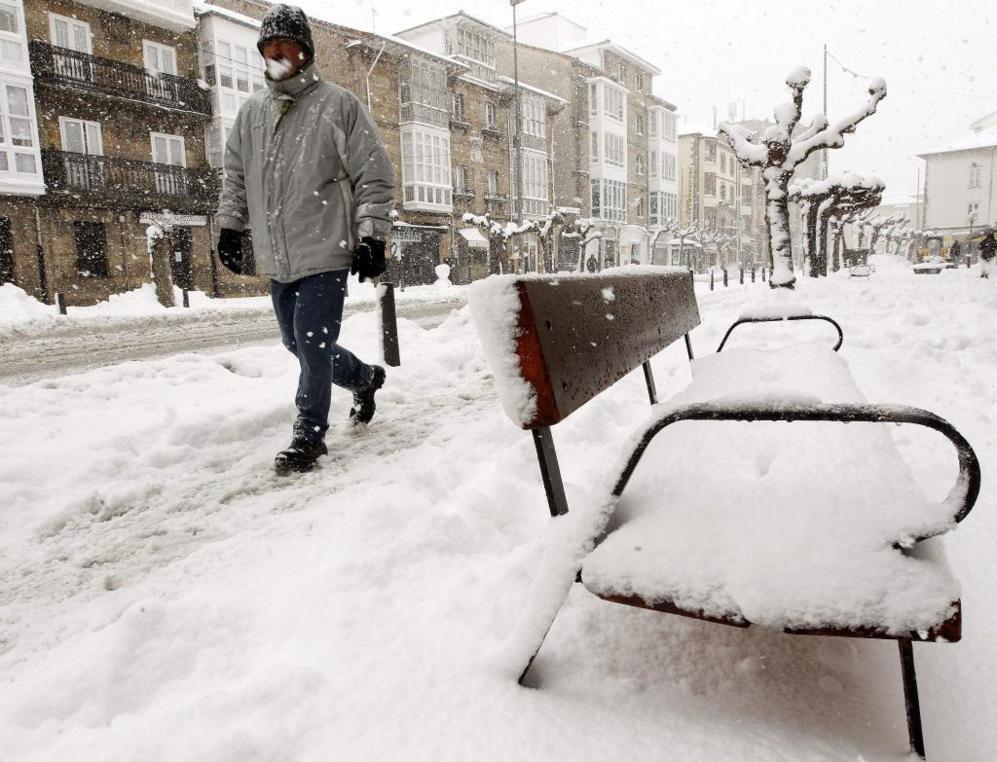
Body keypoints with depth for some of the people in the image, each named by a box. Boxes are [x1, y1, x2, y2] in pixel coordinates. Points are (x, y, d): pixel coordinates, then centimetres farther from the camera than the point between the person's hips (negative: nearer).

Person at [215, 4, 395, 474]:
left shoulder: (338, 106, -4)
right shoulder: (250, 113, 14)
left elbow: (375, 176, -6)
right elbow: (235, 176, 23)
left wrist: (372, 237, -12)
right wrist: (229, 226, 16)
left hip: (325, 252, -7)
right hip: (276, 258, 7)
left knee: (313, 345, -8)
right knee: (297, 342, 15)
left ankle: (309, 435, 8)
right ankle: (365, 378, 38)